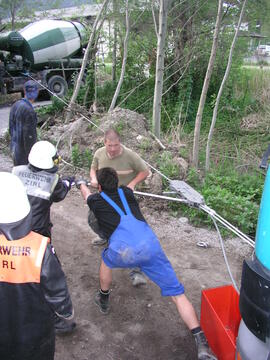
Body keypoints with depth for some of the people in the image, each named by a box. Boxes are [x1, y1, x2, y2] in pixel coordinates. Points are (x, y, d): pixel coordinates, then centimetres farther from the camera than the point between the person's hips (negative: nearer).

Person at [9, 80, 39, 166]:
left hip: (15, 148, 8)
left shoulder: (15, 105, 2)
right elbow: (29, 136, -23)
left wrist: (13, 145, 20)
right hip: (24, 149, -8)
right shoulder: (29, 111, -23)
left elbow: (11, 128, 10)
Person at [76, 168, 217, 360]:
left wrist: (81, 183, 73)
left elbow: (86, 193, 49)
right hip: (150, 245, 2)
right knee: (177, 293, 7)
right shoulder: (126, 192, 28)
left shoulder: (96, 200, 23)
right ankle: (202, 344, -1)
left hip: (123, 252, -2)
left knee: (106, 261, 35)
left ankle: (104, 300, 54)